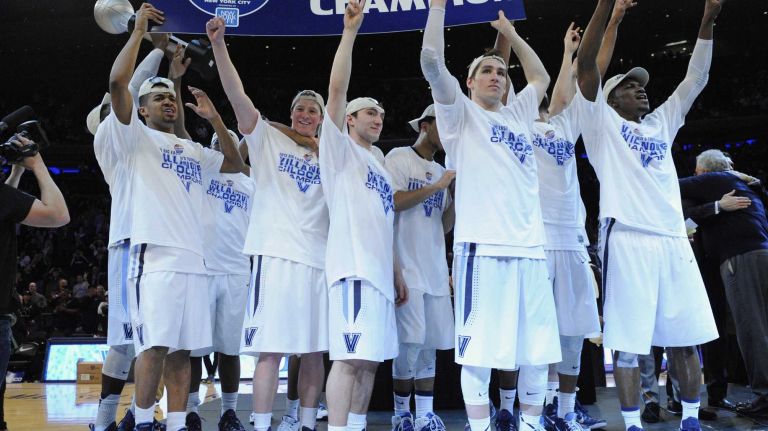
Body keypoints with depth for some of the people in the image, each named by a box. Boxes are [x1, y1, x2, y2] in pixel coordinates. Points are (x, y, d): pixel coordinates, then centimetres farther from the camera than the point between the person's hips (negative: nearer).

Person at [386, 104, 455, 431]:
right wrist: (436, 187, -11)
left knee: (431, 344, 5)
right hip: (408, 267, -6)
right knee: (411, 342, -8)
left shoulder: (441, 171, 19)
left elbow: (446, 226, 18)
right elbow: (391, 202, -12)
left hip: (436, 269, 7)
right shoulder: (399, 158, 1)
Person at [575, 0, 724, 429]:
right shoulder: (603, 122, 8)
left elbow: (696, 79, 23)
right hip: (627, 238, -6)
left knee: (687, 336, 7)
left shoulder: (662, 123, 24)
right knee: (628, 340, -5)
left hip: (674, 239, 6)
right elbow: (586, 64, -3)